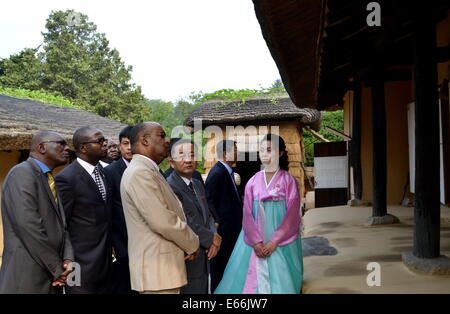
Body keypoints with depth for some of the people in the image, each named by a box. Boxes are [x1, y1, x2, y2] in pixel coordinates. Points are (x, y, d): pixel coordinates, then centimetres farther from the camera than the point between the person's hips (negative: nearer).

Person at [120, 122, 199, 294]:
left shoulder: (150, 171, 16)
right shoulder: (139, 173, -17)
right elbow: (163, 222, -23)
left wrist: (188, 244, 3)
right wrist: (192, 244, -7)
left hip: (163, 266, 10)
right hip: (157, 271, -10)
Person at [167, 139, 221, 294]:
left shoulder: (198, 184, 14)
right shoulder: (170, 187, -17)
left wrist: (214, 236, -5)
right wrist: (211, 238, -13)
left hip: (204, 260, 9)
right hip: (185, 262, -9)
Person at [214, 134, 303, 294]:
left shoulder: (288, 181, -2)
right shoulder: (252, 182, 5)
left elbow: (292, 215, -6)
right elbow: (247, 214, 2)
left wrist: (274, 242, -13)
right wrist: (256, 242, -10)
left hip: (281, 242, -2)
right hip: (254, 242, 2)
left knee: (279, 280, -2)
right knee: (251, 281, 1)